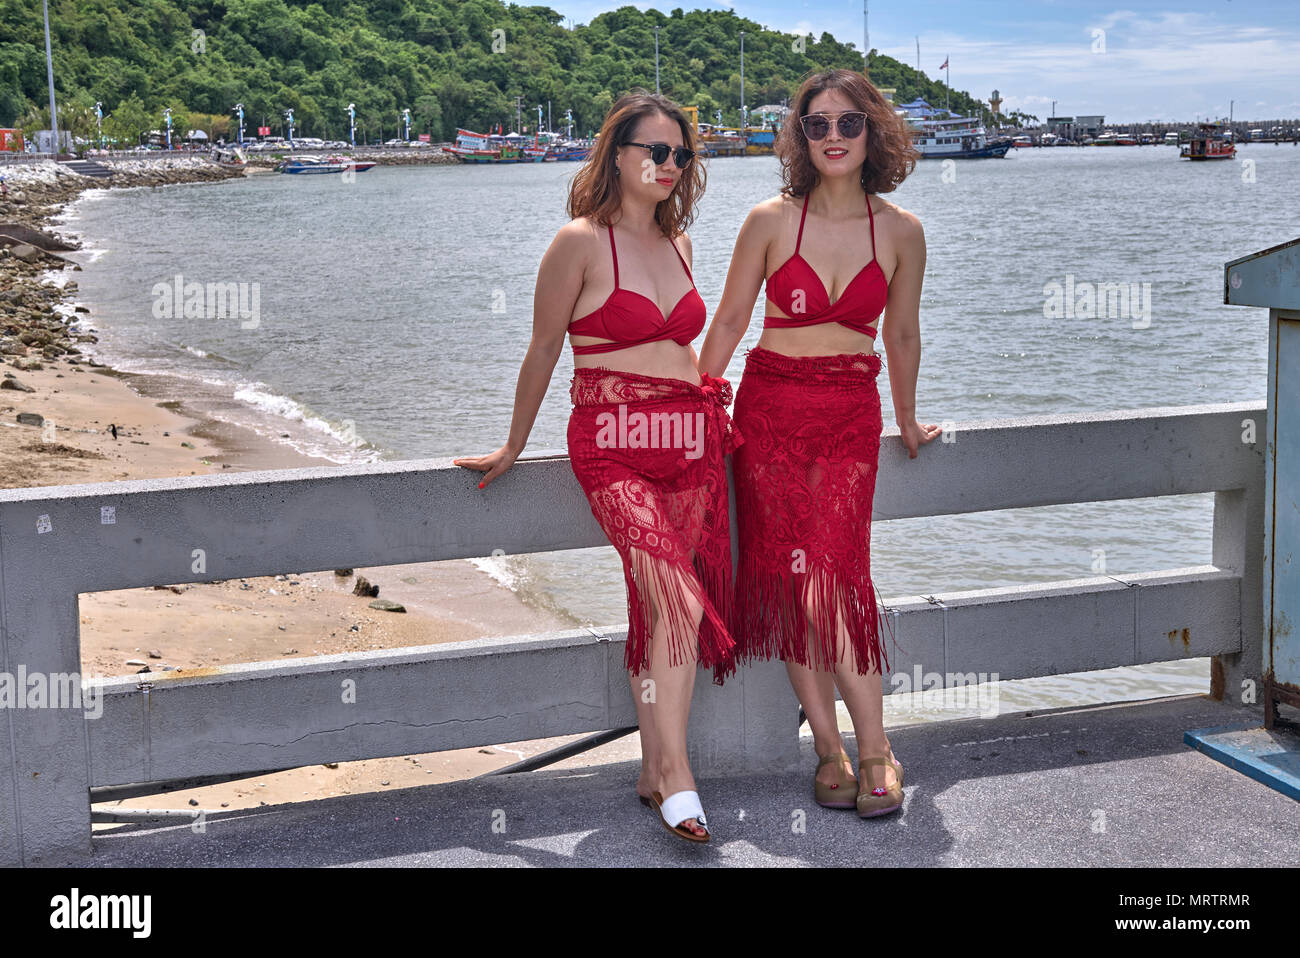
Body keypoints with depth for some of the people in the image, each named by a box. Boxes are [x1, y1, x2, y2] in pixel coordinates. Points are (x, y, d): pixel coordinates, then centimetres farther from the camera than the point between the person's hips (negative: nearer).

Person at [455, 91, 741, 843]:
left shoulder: (677, 243, 15)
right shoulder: (582, 242, -4)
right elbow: (544, 351, 2)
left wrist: (712, 409, 26)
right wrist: (514, 448, 8)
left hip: (691, 441, 6)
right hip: (614, 444, -6)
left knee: (668, 609, 3)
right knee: (676, 599, -22)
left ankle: (656, 770, 11)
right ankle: (675, 772, -17)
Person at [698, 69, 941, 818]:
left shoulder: (901, 232, 2)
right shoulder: (772, 220, -2)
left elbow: (901, 334, 15)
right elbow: (729, 321, 6)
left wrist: (907, 418, 25)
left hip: (851, 416, 0)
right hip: (770, 408, 1)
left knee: (833, 577, -14)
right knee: (789, 576, -3)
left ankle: (874, 750, -4)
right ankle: (831, 749, 5)